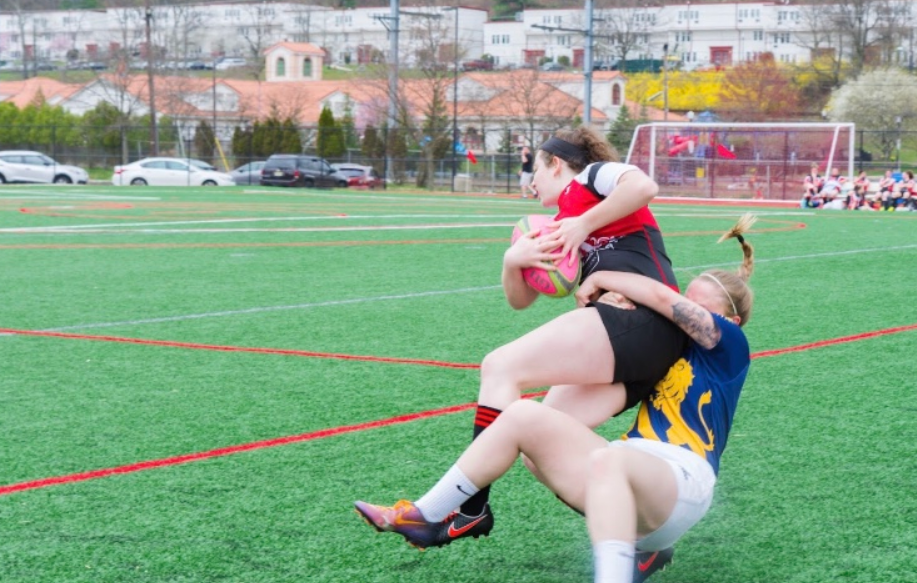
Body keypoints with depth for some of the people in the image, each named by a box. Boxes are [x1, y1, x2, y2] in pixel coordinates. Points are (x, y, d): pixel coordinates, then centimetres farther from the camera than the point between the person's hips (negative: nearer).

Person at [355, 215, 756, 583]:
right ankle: (427, 518, -4)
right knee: (524, 416, -6)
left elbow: (662, 297, -6)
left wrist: (599, 278, 6)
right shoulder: (674, 348, 25)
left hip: (681, 482, -8)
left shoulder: (731, 346, 4)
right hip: (636, 476, 8)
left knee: (607, 459, -43)